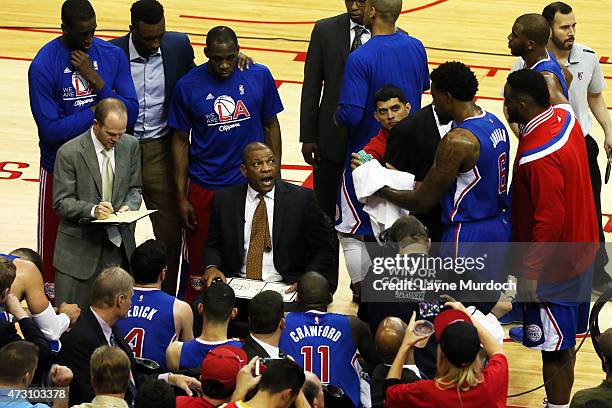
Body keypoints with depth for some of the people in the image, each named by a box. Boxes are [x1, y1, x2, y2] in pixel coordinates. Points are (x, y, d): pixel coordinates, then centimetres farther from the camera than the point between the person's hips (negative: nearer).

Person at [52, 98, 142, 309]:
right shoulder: (69, 153, -11)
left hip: (119, 243, 3)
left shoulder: (130, 145, 3)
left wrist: (129, 206, -10)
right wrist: (92, 210, -25)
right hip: (79, 247, -3)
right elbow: (61, 202, -8)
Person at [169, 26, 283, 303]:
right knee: (200, 261, 7)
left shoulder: (259, 77, -4)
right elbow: (180, 141, 0)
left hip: (252, 186, 1)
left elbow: (271, 126, 7)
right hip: (204, 188, -1)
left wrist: (275, 178, 4)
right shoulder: (188, 87, -6)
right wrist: (181, 197, -2)